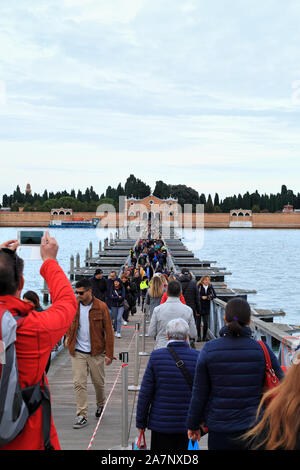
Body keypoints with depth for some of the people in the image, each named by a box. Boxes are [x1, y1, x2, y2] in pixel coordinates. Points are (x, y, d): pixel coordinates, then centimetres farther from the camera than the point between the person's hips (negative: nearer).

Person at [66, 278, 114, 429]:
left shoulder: (101, 307, -8)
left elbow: (108, 331, -6)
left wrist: (109, 354, -8)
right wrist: (69, 339, 1)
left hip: (96, 352, -2)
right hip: (78, 352, 2)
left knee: (99, 382, 12)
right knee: (79, 383, -4)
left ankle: (100, 405, 39)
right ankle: (82, 416, 2)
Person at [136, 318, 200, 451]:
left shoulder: (156, 357, -8)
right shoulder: (198, 357, -6)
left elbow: (145, 393, -4)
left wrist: (141, 422, 5)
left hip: (161, 424, -1)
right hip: (188, 424, 1)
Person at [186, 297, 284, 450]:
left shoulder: (209, 349, -9)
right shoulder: (262, 350, -8)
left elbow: (199, 393, -4)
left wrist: (193, 425, 9)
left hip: (220, 430, 0)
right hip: (254, 427, 1)